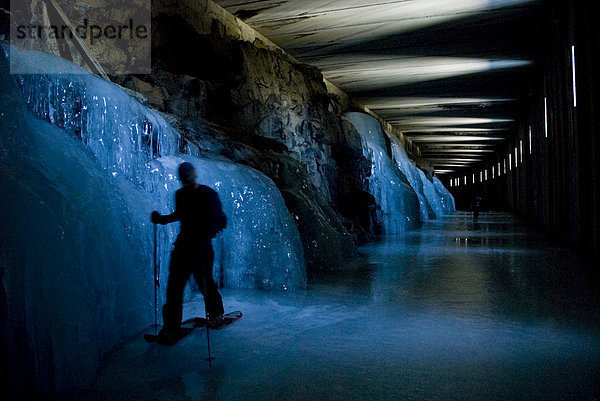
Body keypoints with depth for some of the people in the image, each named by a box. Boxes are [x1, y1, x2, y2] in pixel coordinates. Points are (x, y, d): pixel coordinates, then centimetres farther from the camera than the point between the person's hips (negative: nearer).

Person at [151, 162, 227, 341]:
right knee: (175, 283, 1)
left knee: (204, 282, 2)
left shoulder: (208, 195, -9)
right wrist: (162, 218, 13)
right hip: (183, 242, 5)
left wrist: (208, 232, -29)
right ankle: (171, 325, 10)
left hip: (202, 244, -5)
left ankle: (215, 313, 29)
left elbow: (219, 220, -12)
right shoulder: (180, 194, 10)